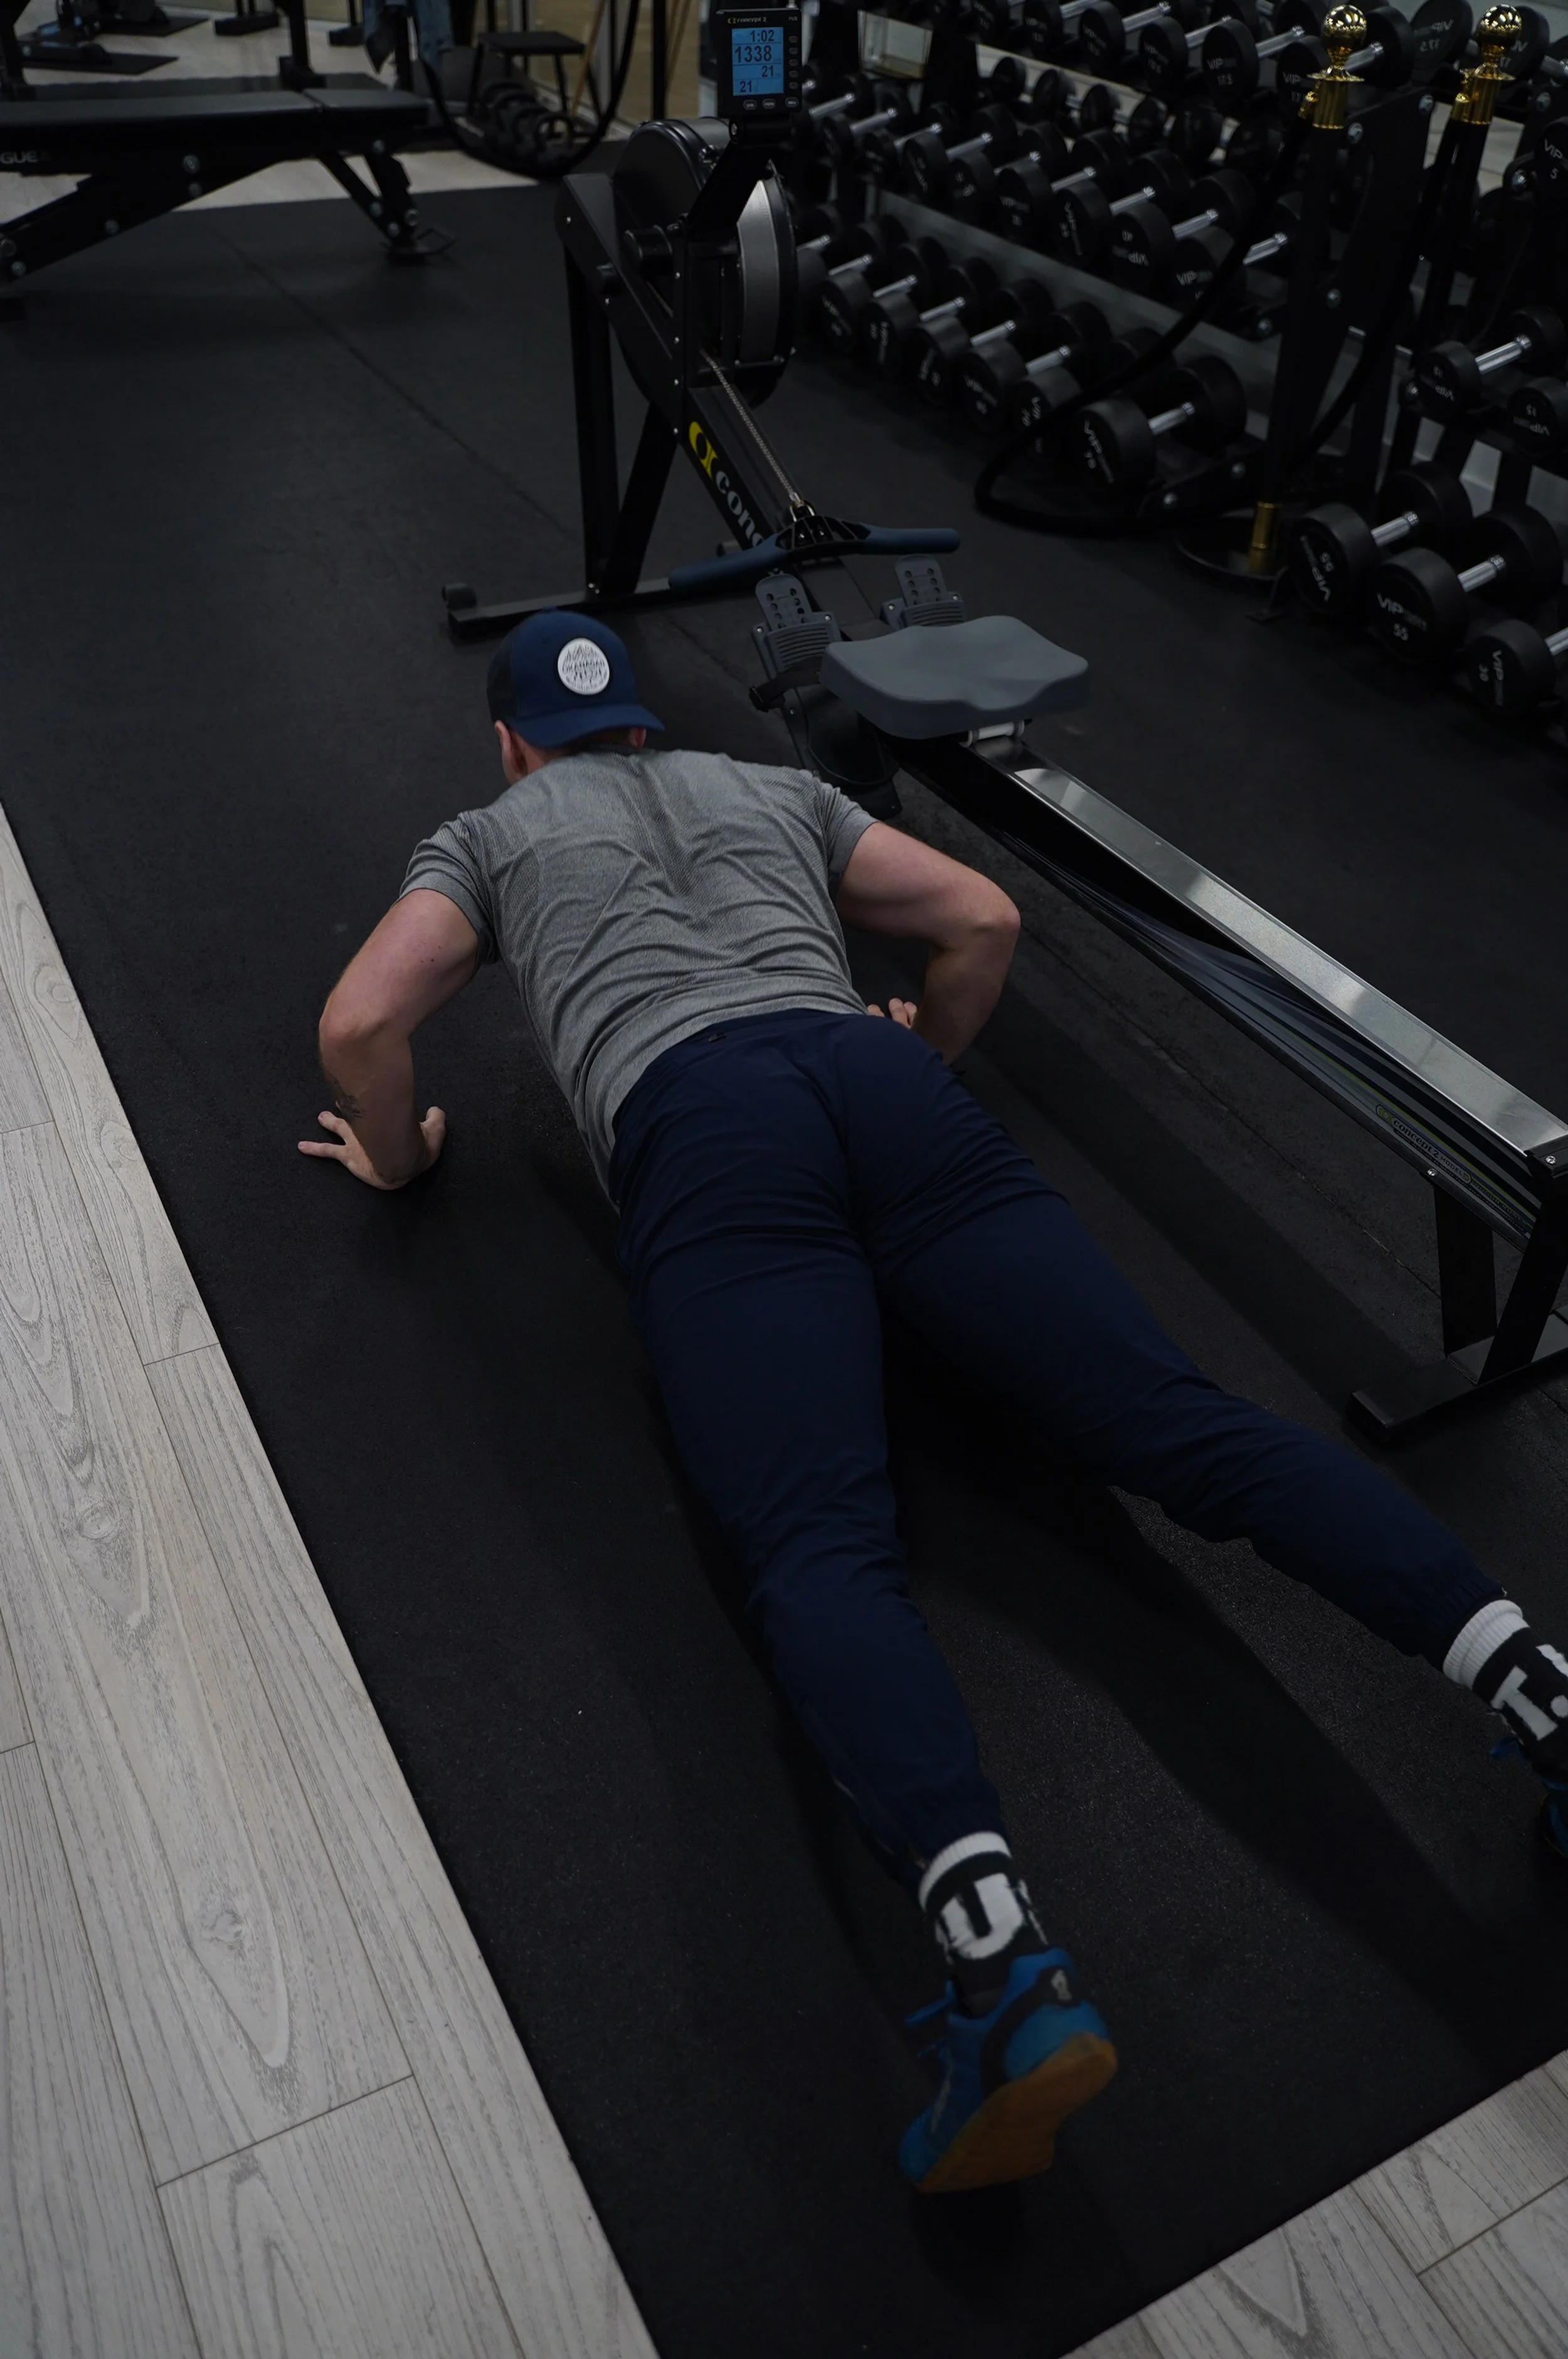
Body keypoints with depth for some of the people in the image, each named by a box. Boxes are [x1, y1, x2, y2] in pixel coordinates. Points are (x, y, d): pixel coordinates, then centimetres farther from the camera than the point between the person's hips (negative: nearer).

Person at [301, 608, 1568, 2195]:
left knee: (822, 1549, -23)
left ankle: (1004, 1963, -46)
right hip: (882, 1085, 4)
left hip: (697, 1127, -3)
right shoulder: (773, 784, 37)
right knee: (1180, 1425, -10)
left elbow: (359, 1025, 12)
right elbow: (984, 918, 28)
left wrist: (397, 1158, 31)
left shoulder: (490, 835, 28)